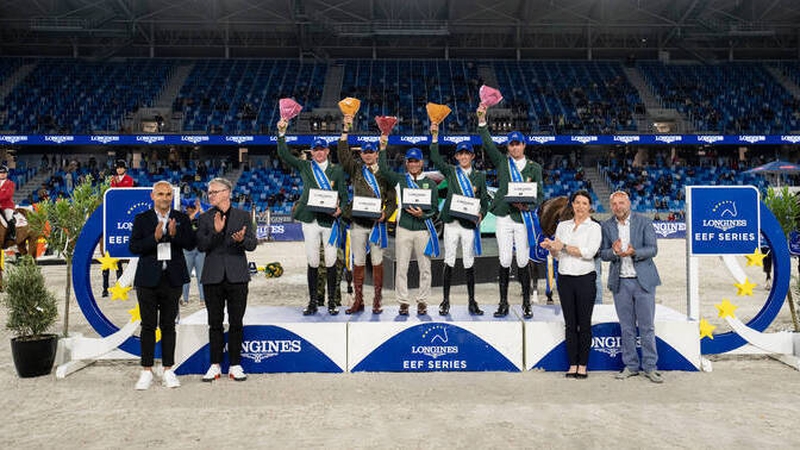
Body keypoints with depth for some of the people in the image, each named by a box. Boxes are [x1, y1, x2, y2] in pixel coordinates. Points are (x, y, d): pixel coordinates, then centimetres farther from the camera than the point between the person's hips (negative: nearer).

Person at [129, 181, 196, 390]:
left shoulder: (182, 219, 7)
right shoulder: (142, 219, 4)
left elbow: (191, 244, -1)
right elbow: (134, 247, -5)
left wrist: (175, 234, -18)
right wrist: (155, 238, -19)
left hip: (172, 279, 1)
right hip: (148, 279, -1)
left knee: (168, 325, 8)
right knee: (148, 326, 3)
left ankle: (168, 370, 15)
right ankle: (147, 371, 11)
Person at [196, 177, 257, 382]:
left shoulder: (243, 216, 6)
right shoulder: (204, 218, 7)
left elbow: (252, 245, 1)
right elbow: (201, 246, -4)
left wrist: (243, 240, -21)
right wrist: (215, 231, -19)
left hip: (237, 276, -1)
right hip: (213, 277, 1)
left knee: (236, 323, 4)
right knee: (215, 323, 7)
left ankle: (235, 365, 13)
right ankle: (215, 365, 16)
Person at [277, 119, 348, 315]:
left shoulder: (337, 170, 9)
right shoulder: (305, 167, 12)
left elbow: (344, 195, 7)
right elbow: (284, 154, 5)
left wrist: (340, 209, -12)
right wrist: (282, 133, -6)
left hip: (329, 220, -1)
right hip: (310, 220, 1)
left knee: (330, 262, 1)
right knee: (312, 263, 4)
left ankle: (332, 302, 10)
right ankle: (312, 302, 12)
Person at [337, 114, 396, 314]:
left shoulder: (385, 174, 8)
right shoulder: (355, 170, 10)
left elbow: (392, 200, 7)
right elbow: (343, 154, -3)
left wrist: (385, 214, -11)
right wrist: (346, 130, -10)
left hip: (377, 223, -1)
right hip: (358, 222, 1)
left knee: (377, 262, 3)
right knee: (358, 263, 4)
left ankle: (377, 301, 11)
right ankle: (358, 301, 12)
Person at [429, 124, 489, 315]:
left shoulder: (480, 176, 10)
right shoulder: (451, 172, 10)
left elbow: (484, 200, 8)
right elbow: (436, 158, -2)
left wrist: (481, 214, -11)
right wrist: (435, 136, -9)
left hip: (469, 224, 0)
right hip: (452, 222, 0)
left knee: (469, 264, 4)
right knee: (449, 262, 2)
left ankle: (472, 302, 13)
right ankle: (445, 301, 10)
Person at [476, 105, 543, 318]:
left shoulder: (534, 167, 11)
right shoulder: (502, 162, 11)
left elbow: (540, 194, 7)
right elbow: (488, 144, -1)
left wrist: (528, 206, -13)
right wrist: (482, 120, -12)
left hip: (524, 218, 0)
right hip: (504, 217, 1)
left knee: (523, 262, 0)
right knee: (504, 261, 1)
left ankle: (526, 304, 11)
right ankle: (503, 303, 10)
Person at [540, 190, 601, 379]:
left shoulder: (594, 227, 1)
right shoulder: (562, 225, 13)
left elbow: (589, 252, -14)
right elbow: (557, 255, 12)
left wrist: (564, 246, -16)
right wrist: (550, 247, -8)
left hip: (585, 278, -3)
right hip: (565, 278, 3)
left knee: (584, 323, 1)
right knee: (570, 323, 6)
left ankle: (583, 365, 9)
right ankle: (572, 365, 12)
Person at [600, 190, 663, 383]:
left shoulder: (644, 222, -1)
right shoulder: (607, 226, 6)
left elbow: (653, 249, -7)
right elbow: (603, 253, 4)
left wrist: (633, 252, -25)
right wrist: (614, 252, -18)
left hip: (643, 280, -2)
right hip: (620, 282, 2)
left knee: (647, 327, 3)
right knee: (627, 328, 9)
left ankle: (650, 367, 12)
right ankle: (630, 366, 19)